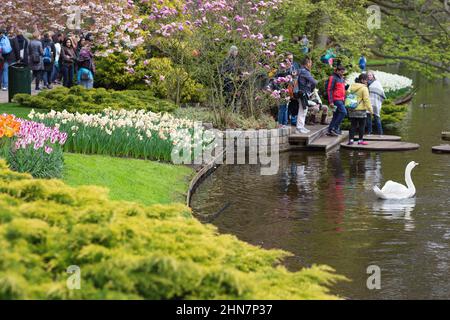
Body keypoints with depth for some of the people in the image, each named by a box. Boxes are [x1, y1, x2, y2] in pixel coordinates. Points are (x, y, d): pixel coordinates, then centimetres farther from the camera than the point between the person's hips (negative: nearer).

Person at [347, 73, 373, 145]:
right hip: (361, 109, -6)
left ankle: (351, 139, 4)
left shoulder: (352, 87, 8)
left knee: (353, 125, 9)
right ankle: (360, 140, 6)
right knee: (362, 125, 5)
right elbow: (366, 99, -15)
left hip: (352, 109, 6)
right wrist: (370, 109, -11)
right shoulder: (364, 88, -12)